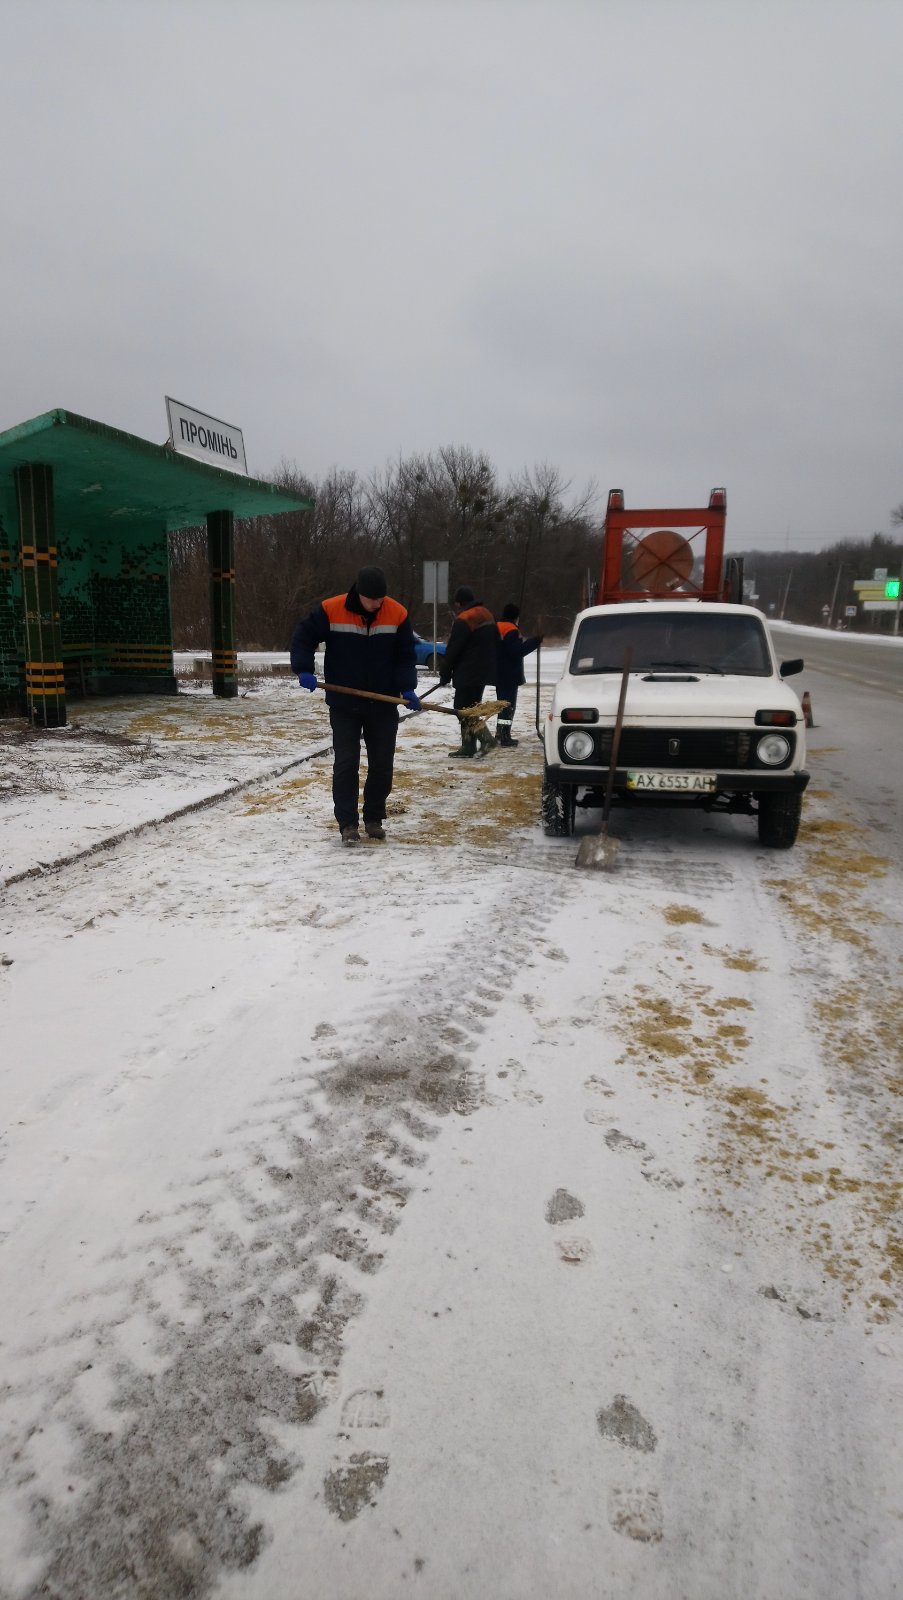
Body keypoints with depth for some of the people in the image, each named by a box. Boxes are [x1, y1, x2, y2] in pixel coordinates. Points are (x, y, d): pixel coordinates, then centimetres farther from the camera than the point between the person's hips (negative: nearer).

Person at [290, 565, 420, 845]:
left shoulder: (397, 614, -8)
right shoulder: (330, 610, -12)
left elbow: (405, 656, -1)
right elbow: (303, 637, -2)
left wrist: (407, 688, -15)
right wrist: (304, 670, -16)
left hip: (384, 705, 2)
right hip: (344, 706, -2)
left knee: (382, 764, 8)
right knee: (346, 764, -3)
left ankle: (374, 819, 23)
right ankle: (348, 824, 4)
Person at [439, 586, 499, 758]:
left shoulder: (463, 620, -15)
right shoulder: (487, 616, 14)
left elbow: (452, 650, -14)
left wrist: (445, 673, -3)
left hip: (468, 673, -9)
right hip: (484, 671, 9)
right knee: (469, 707, 14)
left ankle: (485, 737, -15)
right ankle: (468, 747, 15)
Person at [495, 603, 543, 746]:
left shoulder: (497, 628, 13)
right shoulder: (511, 630, -16)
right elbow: (517, 651, -23)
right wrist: (535, 641, -21)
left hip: (499, 674, 9)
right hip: (510, 675, -9)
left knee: (503, 702, 19)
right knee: (509, 704, -7)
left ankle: (500, 732, 24)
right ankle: (505, 736, -9)